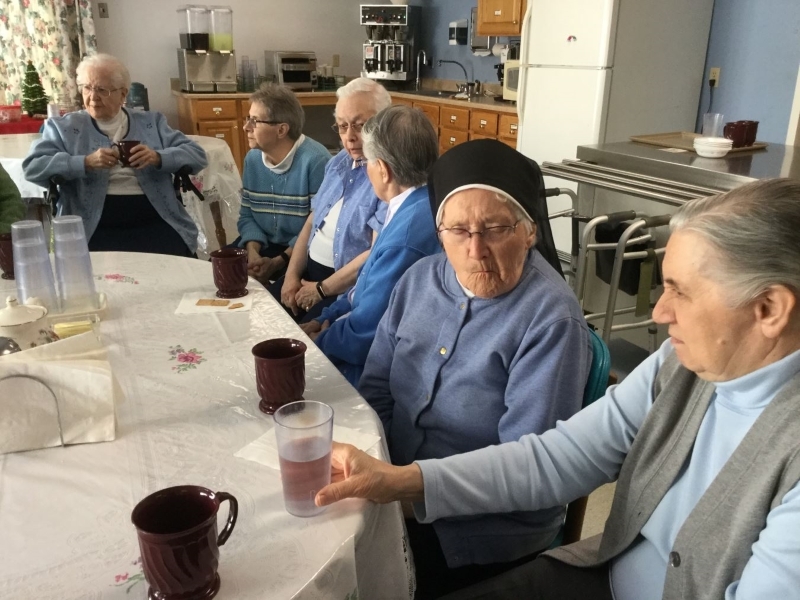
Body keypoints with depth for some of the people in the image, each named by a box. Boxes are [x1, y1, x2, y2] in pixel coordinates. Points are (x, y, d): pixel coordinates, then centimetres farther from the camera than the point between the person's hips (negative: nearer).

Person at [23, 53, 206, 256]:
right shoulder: (64, 127, 13)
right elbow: (32, 167, 0)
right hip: (95, 229, -1)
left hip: (154, 222, 1)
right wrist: (86, 162, -14)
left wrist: (158, 157, -10)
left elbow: (197, 155, 8)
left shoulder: (151, 122, 16)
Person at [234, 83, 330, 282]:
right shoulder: (252, 158, 4)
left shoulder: (315, 160, -19)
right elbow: (247, 215, 7)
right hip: (263, 244, 6)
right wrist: (252, 252, -14)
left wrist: (277, 263, -21)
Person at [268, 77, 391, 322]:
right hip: (309, 269, 8)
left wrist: (322, 289, -14)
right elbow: (313, 221, 14)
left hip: (349, 288, -8)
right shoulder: (339, 162, 10)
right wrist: (292, 274, 2)